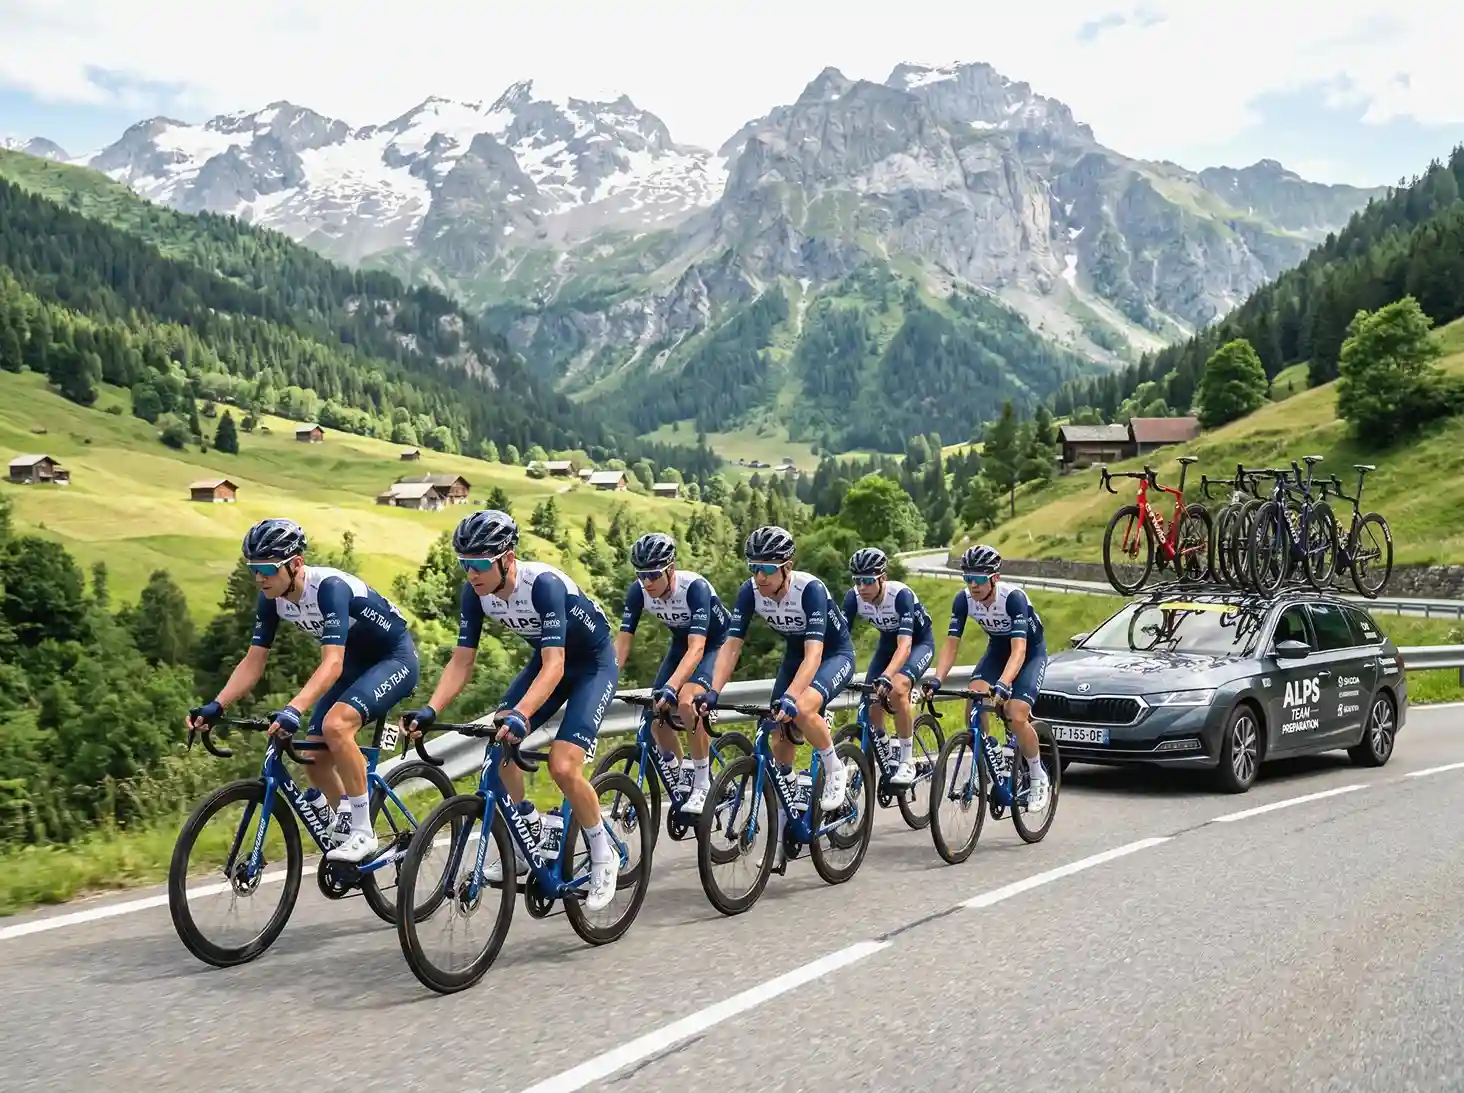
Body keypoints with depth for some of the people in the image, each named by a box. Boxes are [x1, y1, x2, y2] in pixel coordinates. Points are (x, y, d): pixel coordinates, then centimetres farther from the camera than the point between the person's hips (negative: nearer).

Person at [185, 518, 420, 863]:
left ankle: (360, 831, -19)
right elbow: (254, 661, -6)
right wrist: (215, 707, -19)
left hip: (394, 657, -8)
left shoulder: (330, 587, -31)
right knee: (315, 758, -1)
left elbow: (332, 663, -40)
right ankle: (341, 832, 23)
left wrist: (294, 709, -53)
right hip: (355, 663, 8)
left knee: (336, 724, -31)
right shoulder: (272, 599, -9)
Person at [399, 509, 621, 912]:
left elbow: (555, 667, -40)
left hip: (594, 663, -7)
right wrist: (430, 710, -27)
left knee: (563, 766, -20)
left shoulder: (544, 584, -34)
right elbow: (462, 661, -12)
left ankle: (603, 855, 3)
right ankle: (529, 838, 9)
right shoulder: (475, 593, -15)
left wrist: (519, 715, -54)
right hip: (548, 658, 7)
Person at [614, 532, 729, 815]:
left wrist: (670, 688, -54)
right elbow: (622, 641, -17)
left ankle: (702, 783, -14)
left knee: (686, 702, -30)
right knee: (657, 715, -9)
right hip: (681, 643, 6)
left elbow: (697, 648, -43)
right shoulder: (638, 591, -20)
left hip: (715, 644, -6)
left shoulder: (695, 587, -35)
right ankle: (682, 777, 15)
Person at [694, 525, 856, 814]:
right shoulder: (750, 591, -19)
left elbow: (814, 653, -41)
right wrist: (713, 692, -35)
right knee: (781, 740, -2)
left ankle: (835, 770, -8)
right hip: (795, 655, 5)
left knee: (801, 709, -32)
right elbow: (731, 645, -21)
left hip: (835, 654, -5)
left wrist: (790, 697, -54)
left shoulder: (810, 589, -33)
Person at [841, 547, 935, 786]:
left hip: (919, 643, -5)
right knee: (871, 700, -11)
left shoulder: (901, 594, -35)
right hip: (887, 643, 5)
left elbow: (905, 645, -44)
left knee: (896, 689, -31)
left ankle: (907, 761, -18)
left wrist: (886, 676, -59)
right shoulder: (853, 598, -21)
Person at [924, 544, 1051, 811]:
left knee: (1016, 716, -22)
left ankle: (1039, 779, 2)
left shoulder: (1013, 597, -33)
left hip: (1031, 652, -5)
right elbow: (951, 644, -19)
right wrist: (936, 679, -35)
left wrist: (1003, 684, -55)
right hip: (997, 649, 5)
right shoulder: (963, 600, -19)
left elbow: (1019, 650, -40)